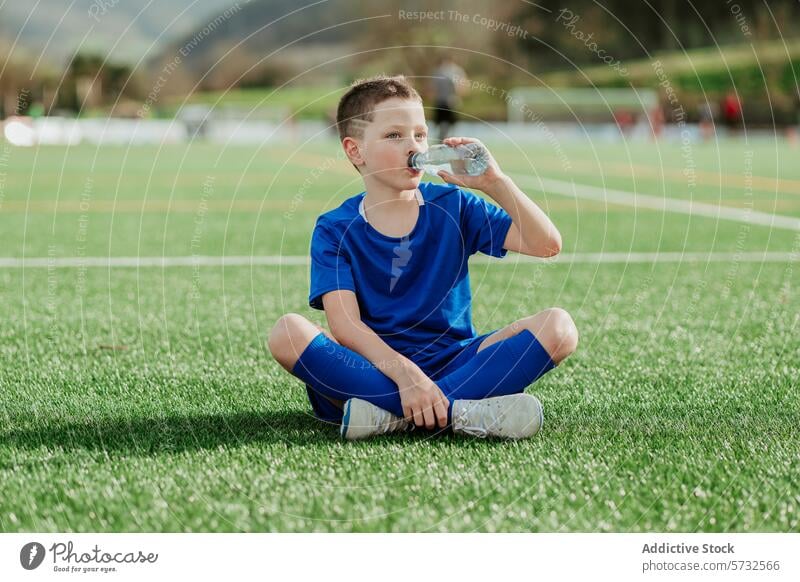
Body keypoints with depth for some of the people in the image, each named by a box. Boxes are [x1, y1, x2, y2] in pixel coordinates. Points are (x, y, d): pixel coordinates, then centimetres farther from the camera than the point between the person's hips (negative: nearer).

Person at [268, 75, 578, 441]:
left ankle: (388, 416, -31)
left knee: (558, 327, -20)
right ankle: (460, 413, -36)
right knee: (287, 332, -30)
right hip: (373, 371, -2)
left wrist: (495, 182, -12)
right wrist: (403, 372, -30)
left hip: (453, 364, 2)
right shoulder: (335, 230, 1)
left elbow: (546, 244, 0)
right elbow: (344, 324, -13)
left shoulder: (452, 206, 8)